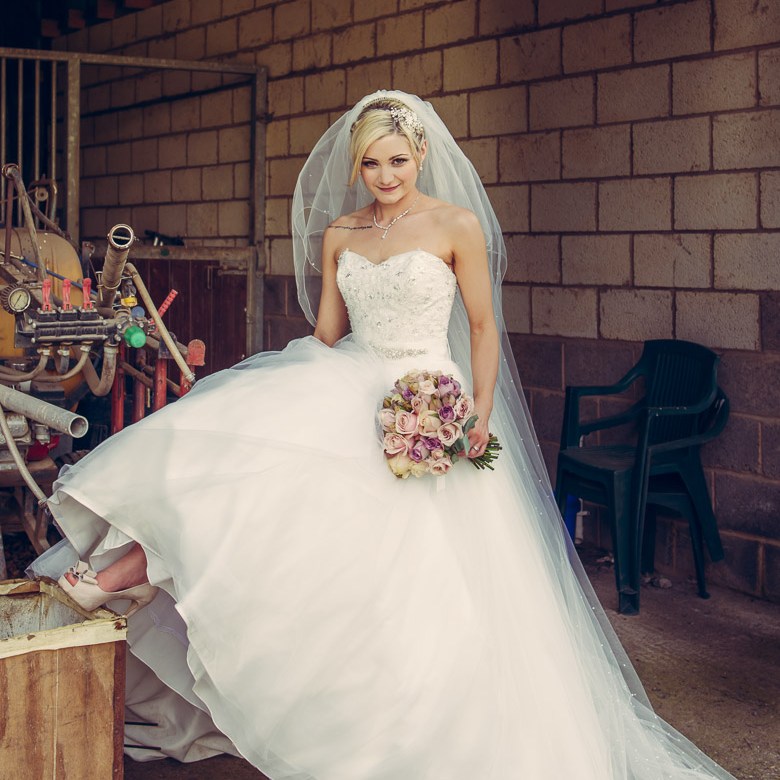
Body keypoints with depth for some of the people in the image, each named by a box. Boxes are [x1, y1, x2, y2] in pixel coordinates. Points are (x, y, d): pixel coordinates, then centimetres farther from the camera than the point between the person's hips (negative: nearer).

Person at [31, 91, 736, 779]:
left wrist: (483, 416, -11)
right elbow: (327, 331, 13)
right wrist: (308, 400, 3)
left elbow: (483, 327, -2)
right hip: (350, 392, 4)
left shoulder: (458, 224, -5)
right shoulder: (338, 232, 8)